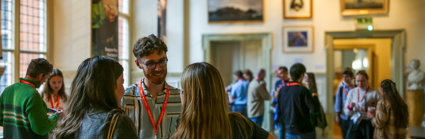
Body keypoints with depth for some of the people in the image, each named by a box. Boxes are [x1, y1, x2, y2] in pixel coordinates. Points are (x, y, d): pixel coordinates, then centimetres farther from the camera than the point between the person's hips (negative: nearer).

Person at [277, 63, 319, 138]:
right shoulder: (303, 90, -15)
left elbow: (280, 111, 10)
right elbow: (314, 110, -13)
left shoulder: (282, 90, 3)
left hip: (289, 132, 5)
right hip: (305, 132, -5)